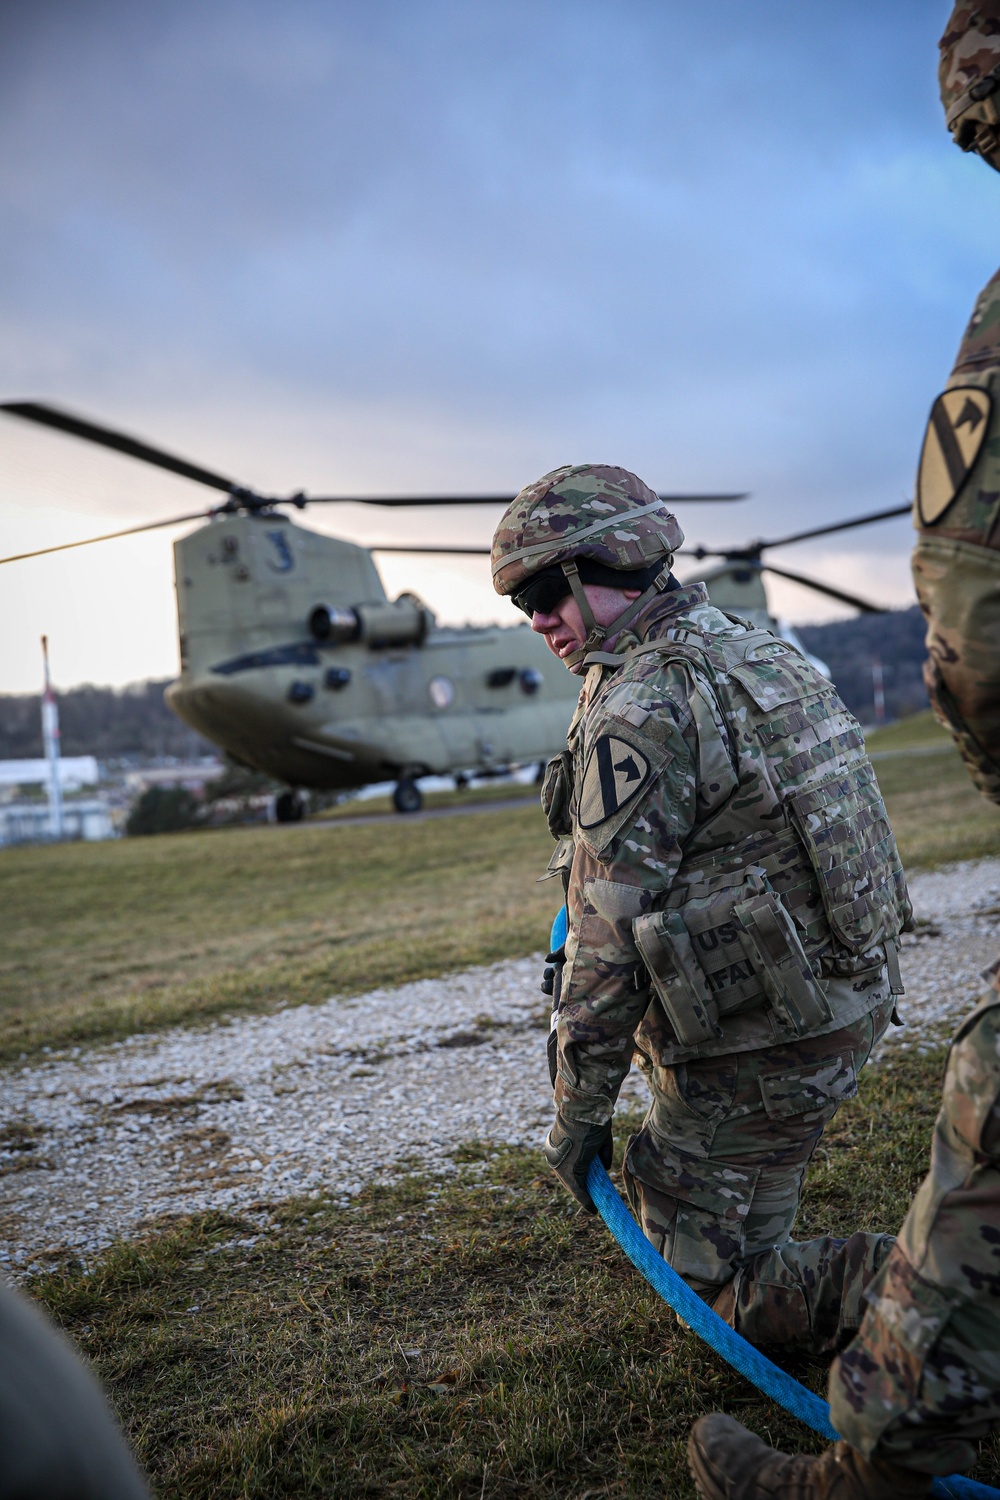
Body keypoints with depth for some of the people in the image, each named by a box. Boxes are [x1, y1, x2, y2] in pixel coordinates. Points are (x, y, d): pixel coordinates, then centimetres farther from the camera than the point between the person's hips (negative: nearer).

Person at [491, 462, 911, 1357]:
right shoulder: (759, 652, 8)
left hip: (756, 1052, -9)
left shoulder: (638, 712, -21)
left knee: (714, 1280, 7)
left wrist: (578, 1114, -9)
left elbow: (610, 938, -19)